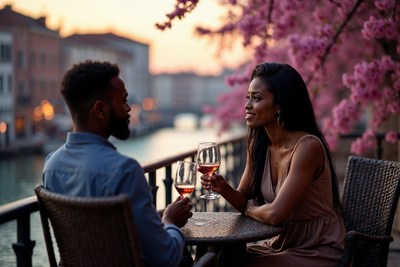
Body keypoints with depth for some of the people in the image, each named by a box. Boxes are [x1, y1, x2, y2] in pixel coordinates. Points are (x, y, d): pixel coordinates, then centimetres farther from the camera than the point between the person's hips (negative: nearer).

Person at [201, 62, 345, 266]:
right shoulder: (258, 144, -1)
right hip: (281, 244, 6)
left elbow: (275, 214, -27)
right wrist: (225, 189, -15)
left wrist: (248, 209, -7)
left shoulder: (307, 146, -23)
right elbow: (244, 200, 6)